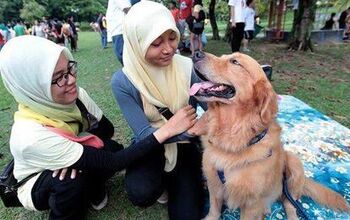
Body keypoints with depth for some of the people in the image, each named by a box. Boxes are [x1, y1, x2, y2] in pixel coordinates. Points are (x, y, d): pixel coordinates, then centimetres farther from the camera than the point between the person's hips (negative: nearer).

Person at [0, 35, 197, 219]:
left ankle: (94, 190, 8)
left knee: (111, 148, -22)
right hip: (37, 185, -4)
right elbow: (112, 163, -41)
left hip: (69, 168, 4)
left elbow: (106, 128, -10)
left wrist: (76, 154, -31)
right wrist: (167, 130, -45)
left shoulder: (75, 95, -24)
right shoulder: (32, 135, -40)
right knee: (73, 178, -34)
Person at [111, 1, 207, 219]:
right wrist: (184, 129, -37)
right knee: (142, 193, -30)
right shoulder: (123, 81, -20)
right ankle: (163, 180, 8)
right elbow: (144, 133, -22)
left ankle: (172, 181, 23)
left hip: (184, 145, 1)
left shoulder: (187, 67, -14)